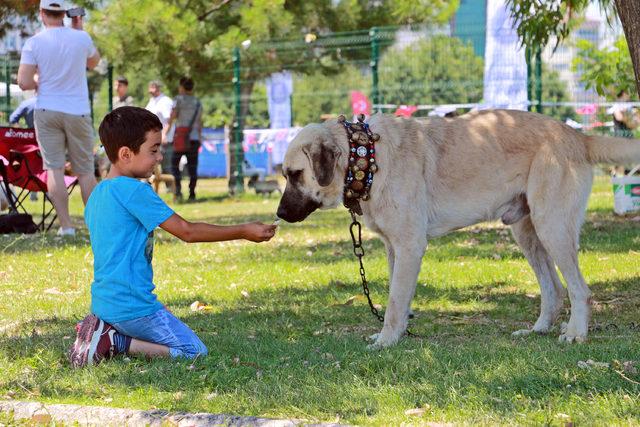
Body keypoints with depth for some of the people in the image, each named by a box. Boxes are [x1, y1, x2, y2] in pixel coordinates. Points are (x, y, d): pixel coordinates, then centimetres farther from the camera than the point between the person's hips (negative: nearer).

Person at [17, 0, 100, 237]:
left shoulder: (34, 42, -6)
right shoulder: (81, 38, -2)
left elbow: (24, 83, -11)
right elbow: (94, 62, 20)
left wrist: (39, 83, 10)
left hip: (47, 111, -1)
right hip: (79, 111, 1)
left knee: (54, 168, -1)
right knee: (85, 170, 7)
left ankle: (66, 225, -8)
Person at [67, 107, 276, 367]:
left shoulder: (97, 194, 12)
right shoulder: (134, 191, -16)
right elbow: (186, 231, -14)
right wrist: (244, 232, -7)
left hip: (102, 303, 9)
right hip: (133, 305, -9)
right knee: (194, 352, -3)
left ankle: (100, 331, 5)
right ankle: (116, 342, -10)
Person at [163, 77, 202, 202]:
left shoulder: (179, 99, -3)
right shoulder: (198, 102, 14)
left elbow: (172, 117, -12)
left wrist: (164, 133, -14)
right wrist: (200, 137, 25)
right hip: (194, 138, 4)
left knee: (174, 164, 2)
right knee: (192, 167, 6)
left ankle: (178, 188, -14)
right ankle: (192, 194, 3)